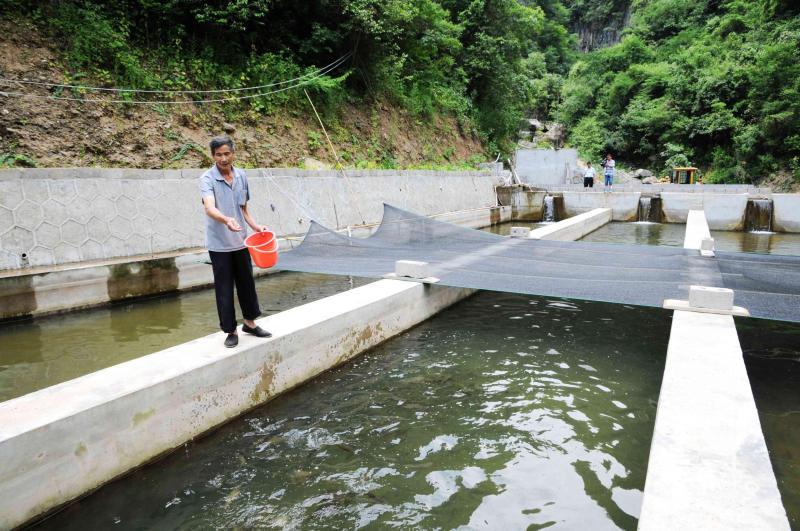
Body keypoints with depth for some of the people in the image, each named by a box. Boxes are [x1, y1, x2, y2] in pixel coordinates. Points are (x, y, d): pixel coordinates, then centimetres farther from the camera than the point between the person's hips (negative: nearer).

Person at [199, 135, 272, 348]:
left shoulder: (241, 176, 4)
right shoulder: (207, 179, -13)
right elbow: (209, 208, -30)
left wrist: (254, 225, -1)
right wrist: (226, 220, -49)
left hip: (240, 241, 5)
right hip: (219, 244, -5)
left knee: (247, 283, 16)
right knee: (224, 289, 4)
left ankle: (249, 322, 34)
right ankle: (230, 330, 18)